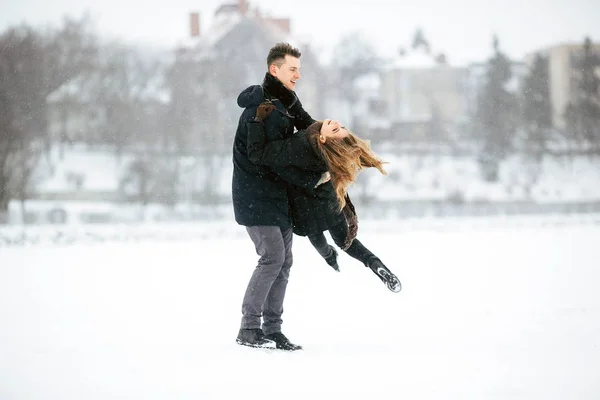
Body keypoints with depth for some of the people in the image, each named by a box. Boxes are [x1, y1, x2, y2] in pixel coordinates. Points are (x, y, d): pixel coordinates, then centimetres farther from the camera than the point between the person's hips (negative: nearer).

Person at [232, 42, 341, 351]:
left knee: (284, 260, 7)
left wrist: (320, 134, -13)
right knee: (273, 256, -14)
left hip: (277, 195, 10)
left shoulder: (284, 101, 12)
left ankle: (271, 330, 11)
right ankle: (249, 328, -8)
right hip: (256, 195, -10)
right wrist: (315, 180, -13)